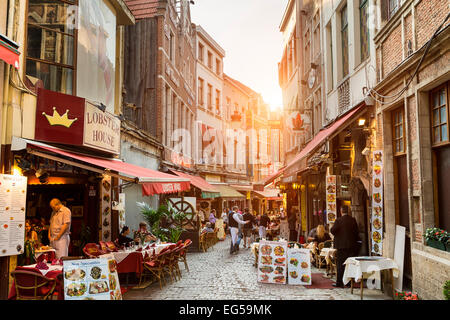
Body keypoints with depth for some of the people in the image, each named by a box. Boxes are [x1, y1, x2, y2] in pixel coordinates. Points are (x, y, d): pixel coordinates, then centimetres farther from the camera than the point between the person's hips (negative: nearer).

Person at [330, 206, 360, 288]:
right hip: (351, 245, 4)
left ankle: (339, 282, 3)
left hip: (341, 245, -4)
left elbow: (332, 230, -14)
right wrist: (356, 240, 20)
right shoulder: (353, 220, 1)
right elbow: (356, 232, 7)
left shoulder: (338, 220, -13)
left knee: (340, 264, 2)